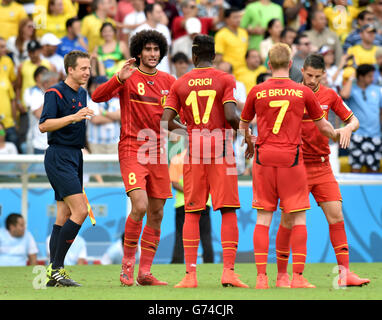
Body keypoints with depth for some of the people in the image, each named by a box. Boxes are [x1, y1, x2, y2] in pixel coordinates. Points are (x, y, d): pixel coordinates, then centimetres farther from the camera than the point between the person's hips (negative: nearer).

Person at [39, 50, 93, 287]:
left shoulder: (82, 93, 16)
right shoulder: (55, 93, -10)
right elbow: (43, 125, -20)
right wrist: (73, 117, -26)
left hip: (75, 156, 9)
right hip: (59, 157, -9)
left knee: (64, 216, 6)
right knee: (80, 210, -17)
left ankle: (53, 273, 7)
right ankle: (57, 268, -14)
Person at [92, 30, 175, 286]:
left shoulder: (168, 81, 11)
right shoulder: (129, 77, -1)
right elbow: (98, 97, -13)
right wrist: (119, 79, -28)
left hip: (157, 153, 5)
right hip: (132, 150, -5)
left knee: (156, 214, 4)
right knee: (140, 206, -21)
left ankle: (144, 272, 10)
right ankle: (127, 262, -5)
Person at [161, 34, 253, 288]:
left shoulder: (180, 84, 7)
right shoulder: (225, 79, 0)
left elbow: (166, 121, 1)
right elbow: (230, 115, -14)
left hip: (193, 152, 2)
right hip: (221, 148, -2)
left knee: (192, 213, 5)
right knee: (228, 211, 1)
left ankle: (190, 274, -2)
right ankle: (229, 270, -9)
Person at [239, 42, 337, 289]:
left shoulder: (257, 91, 2)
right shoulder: (303, 92, 0)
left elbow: (243, 125, 14)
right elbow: (322, 125, 11)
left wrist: (248, 139, 36)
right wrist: (335, 135, 32)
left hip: (264, 158, 1)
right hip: (291, 158, -1)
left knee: (263, 218, 4)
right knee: (298, 218, 4)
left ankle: (261, 276, -2)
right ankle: (298, 276, -2)